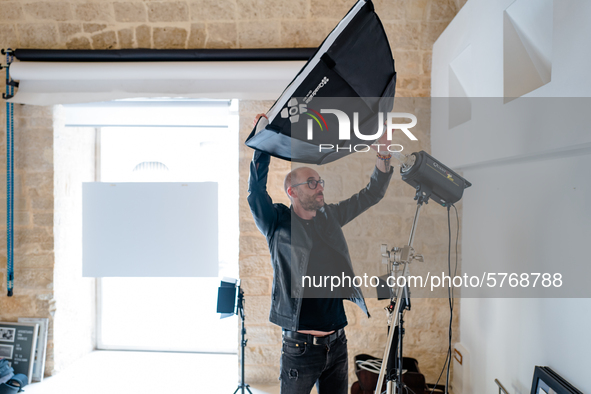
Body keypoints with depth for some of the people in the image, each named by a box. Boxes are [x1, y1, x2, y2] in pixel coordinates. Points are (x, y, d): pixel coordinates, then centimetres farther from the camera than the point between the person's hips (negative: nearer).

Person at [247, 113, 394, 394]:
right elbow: (256, 191, -19)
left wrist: (383, 155, -1)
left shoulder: (330, 218, 9)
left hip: (337, 342, 5)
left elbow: (372, 194, 12)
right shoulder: (278, 224, -4)